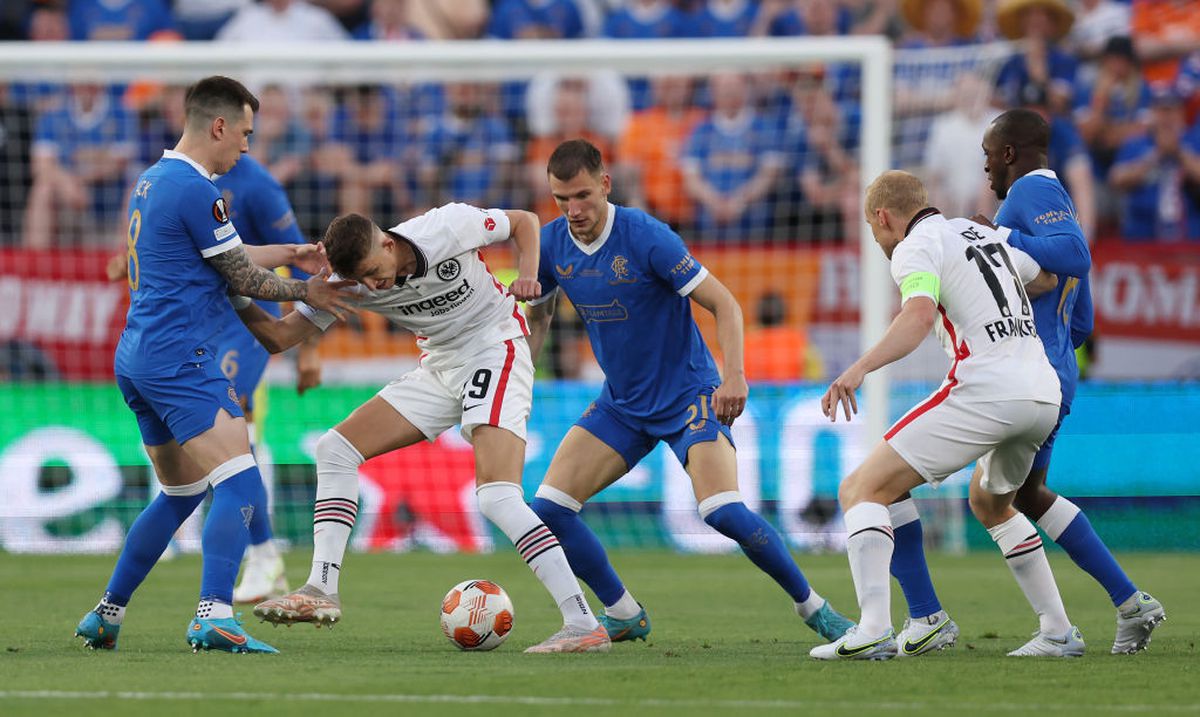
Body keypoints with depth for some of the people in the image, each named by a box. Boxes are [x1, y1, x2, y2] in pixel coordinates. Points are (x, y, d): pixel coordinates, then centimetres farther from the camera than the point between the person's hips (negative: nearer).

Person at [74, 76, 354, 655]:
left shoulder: (151, 180, 16)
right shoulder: (196, 190, -14)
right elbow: (242, 279, -6)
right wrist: (305, 292, 9)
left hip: (135, 359, 10)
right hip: (179, 360, -10)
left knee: (179, 494, 21)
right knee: (240, 487, -16)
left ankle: (106, 616, 23)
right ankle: (214, 617, -29)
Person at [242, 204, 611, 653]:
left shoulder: (446, 228, -22)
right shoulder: (352, 283, -9)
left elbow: (524, 220, -3)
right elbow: (279, 337, -8)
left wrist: (528, 273, -21)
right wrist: (238, 301, -25)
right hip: (439, 370, 7)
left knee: (496, 497, -23)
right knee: (335, 449, -2)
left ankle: (583, 625, -26)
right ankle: (321, 591, -2)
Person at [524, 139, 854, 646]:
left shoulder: (645, 237, -21)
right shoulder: (550, 245, -5)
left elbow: (724, 304, -19)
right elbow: (539, 316, 15)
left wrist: (734, 375, -32)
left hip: (688, 395, -6)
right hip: (620, 404, 6)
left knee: (724, 513, -24)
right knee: (548, 508, -8)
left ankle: (812, 605, -3)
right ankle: (623, 615, 10)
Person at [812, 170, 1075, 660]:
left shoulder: (915, 247, 0)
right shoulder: (987, 235, 23)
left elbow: (919, 314, -20)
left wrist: (860, 368, -32)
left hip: (985, 394, -8)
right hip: (1045, 394, 8)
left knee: (863, 490, -5)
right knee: (990, 505, 34)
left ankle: (873, 629, -22)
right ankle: (1057, 633, 28)